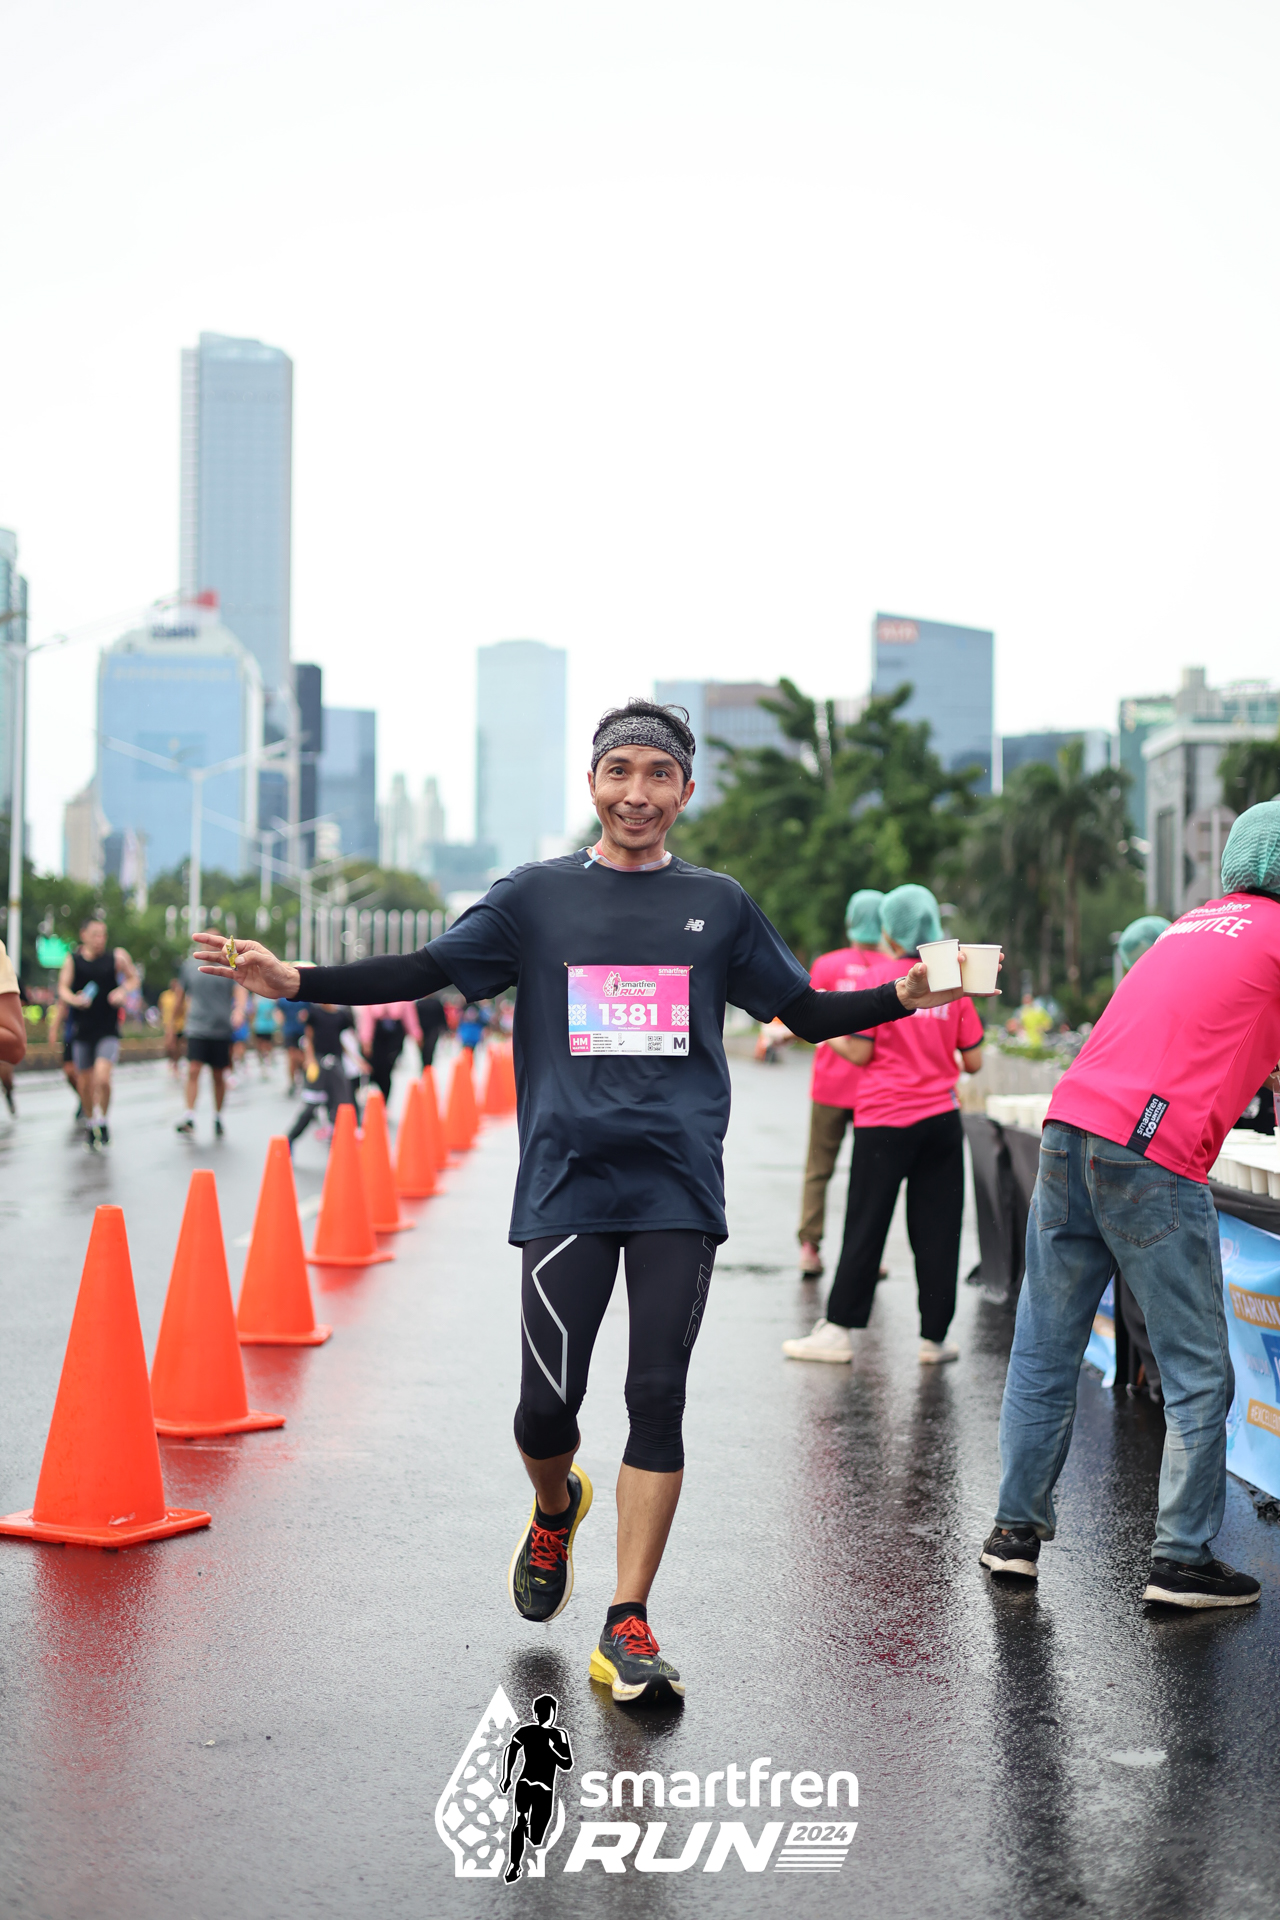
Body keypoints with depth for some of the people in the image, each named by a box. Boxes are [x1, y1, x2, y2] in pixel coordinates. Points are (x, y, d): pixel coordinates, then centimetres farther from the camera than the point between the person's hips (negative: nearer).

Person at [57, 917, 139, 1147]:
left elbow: (133, 978, 13)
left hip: (108, 1031, -2)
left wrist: (123, 990, -8)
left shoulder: (117, 957, 0)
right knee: (85, 1083, 8)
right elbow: (63, 988, -1)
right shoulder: (72, 960, 2)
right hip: (82, 1031, 2)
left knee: (102, 1078, -19)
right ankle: (89, 1124, 30)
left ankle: (102, 1121, 3)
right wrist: (74, 999, -23)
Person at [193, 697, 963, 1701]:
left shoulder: (717, 903, 11)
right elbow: (427, 969, 1)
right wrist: (293, 979, -11)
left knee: (658, 1399, -3)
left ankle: (628, 1627, 5)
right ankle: (556, 1509, 34)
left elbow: (808, 1011, 13)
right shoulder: (536, 895, 7)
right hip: (566, 1184, 0)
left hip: (678, 1188, 1)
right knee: (547, 1405, -2)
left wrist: (905, 995, -5)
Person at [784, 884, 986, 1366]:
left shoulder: (881, 976, -7)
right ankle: (935, 1336, 9)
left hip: (885, 1119, -3)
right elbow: (974, 1061, 5)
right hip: (941, 1119, 3)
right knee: (937, 1230, 6)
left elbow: (860, 1052, -9)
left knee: (865, 1226, 2)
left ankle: (839, 1330, 6)